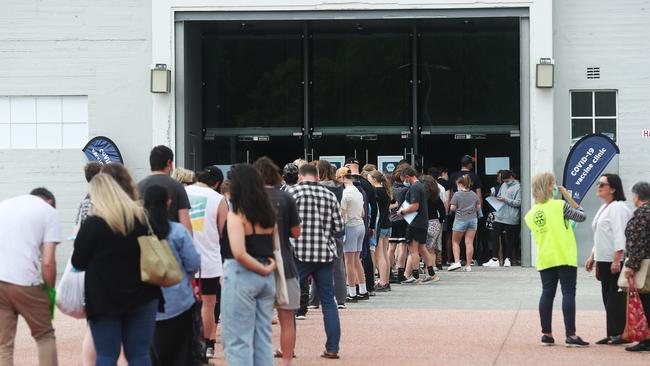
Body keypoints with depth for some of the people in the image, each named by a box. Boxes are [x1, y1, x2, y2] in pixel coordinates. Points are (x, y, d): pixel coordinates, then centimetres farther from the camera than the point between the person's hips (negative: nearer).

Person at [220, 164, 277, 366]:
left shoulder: (236, 215, -12)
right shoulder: (268, 214, 8)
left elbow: (239, 253, -22)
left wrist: (263, 269, -11)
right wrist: (269, 267, 2)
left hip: (241, 276, -7)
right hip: (266, 278, 7)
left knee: (238, 340, 0)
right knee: (263, 338, 12)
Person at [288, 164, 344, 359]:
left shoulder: (293, 192, -4)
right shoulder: (329, 195, 7)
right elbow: (339, 228, 7)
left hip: (300, 254, -3)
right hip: (325, 254, 3)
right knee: (328, 301, 9)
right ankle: (332, 348, 8)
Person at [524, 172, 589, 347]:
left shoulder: (531, 214, 6)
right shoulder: (560, 205, -10)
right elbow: (581, 216, -1)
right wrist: (569, 197, 4)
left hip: (544, 260, 5)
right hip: (565, 257, -5)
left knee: (547, 293, 8)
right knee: (568, 293, -3)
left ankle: (546, 334, 9)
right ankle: (570, 335, -7)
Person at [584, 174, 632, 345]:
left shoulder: (618, 208, -12)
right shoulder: (603, 208, 19)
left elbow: (619, 235, -20)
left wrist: (617, 259, -26)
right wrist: (593, 257, 24)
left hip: (615, 262, -10)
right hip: (603, 261, 10)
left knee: (617, 298, -7)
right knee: (608, 298, 10)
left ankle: (623, 334, -2)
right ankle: (613, 334, 13)